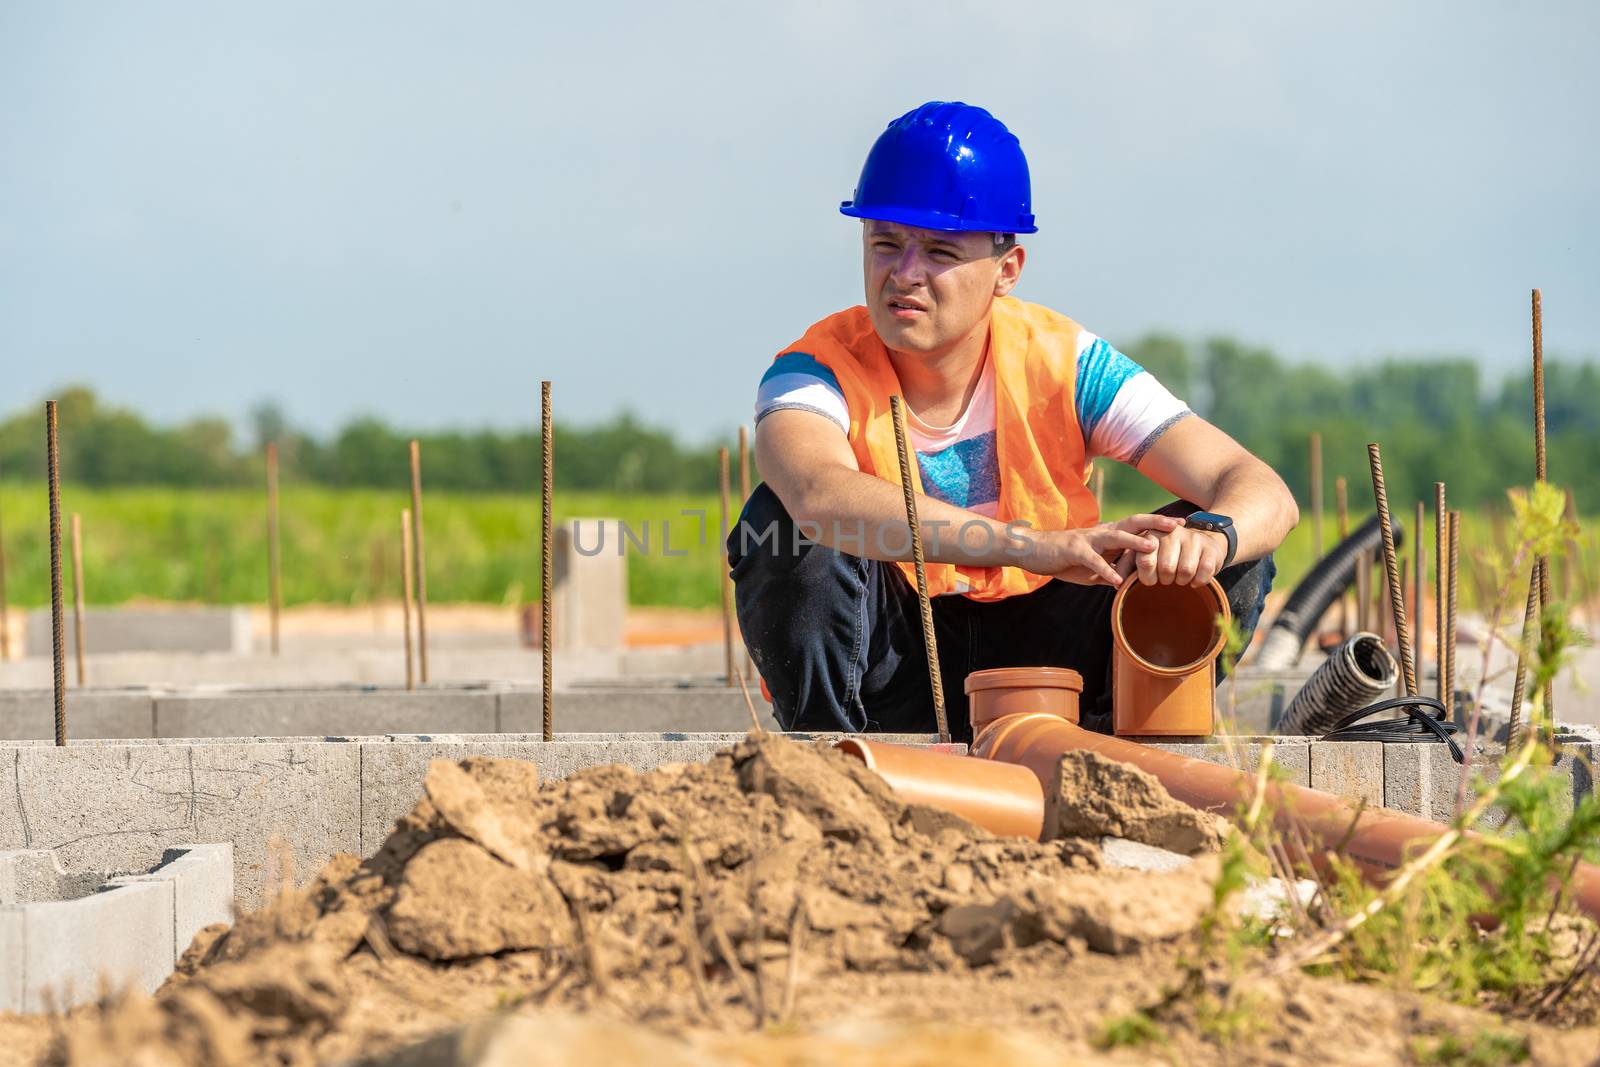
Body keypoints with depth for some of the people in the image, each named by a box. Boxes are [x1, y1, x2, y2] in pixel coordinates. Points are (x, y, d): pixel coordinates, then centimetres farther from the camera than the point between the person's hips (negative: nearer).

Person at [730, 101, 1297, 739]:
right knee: (783, 523, -29)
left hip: (1037, 659, 2)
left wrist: (1211, 536, -43)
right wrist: (1035, 547, -54)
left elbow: (1261, 493, -16)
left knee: (1235, 561, -17)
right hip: (893, 674, -2)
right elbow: (819, 495, -44)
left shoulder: (1061, 364, -10)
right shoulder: (821, 370, -17)